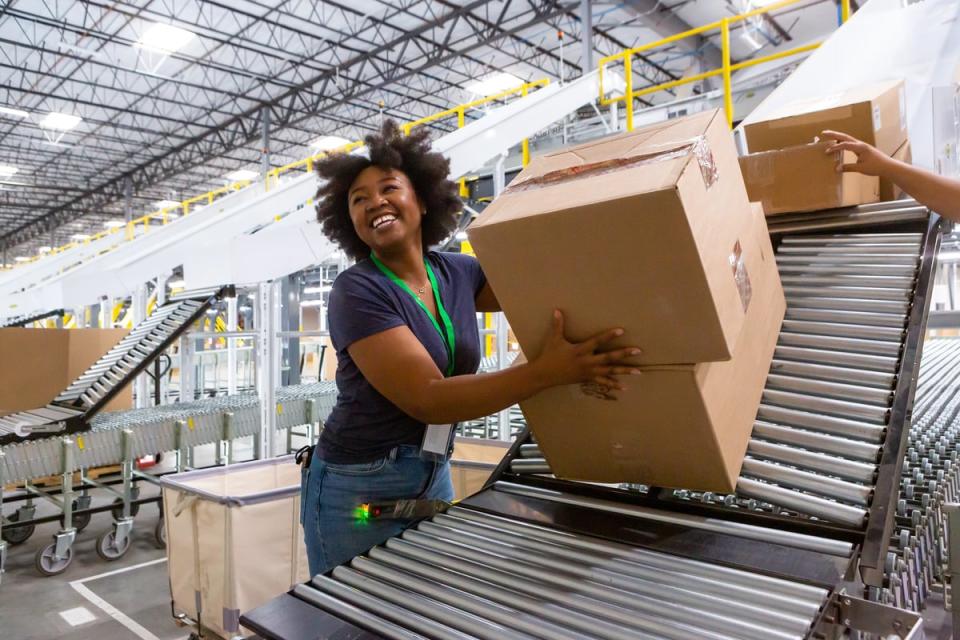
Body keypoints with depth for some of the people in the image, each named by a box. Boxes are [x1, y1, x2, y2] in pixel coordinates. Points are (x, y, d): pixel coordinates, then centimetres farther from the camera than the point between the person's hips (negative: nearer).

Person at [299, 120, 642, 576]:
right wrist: (548, 371, -30)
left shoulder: (457, 273, 2)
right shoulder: (356, 292, -16)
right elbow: (426, 399, -24)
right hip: (358, 491, -5)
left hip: (434, 479, 5)